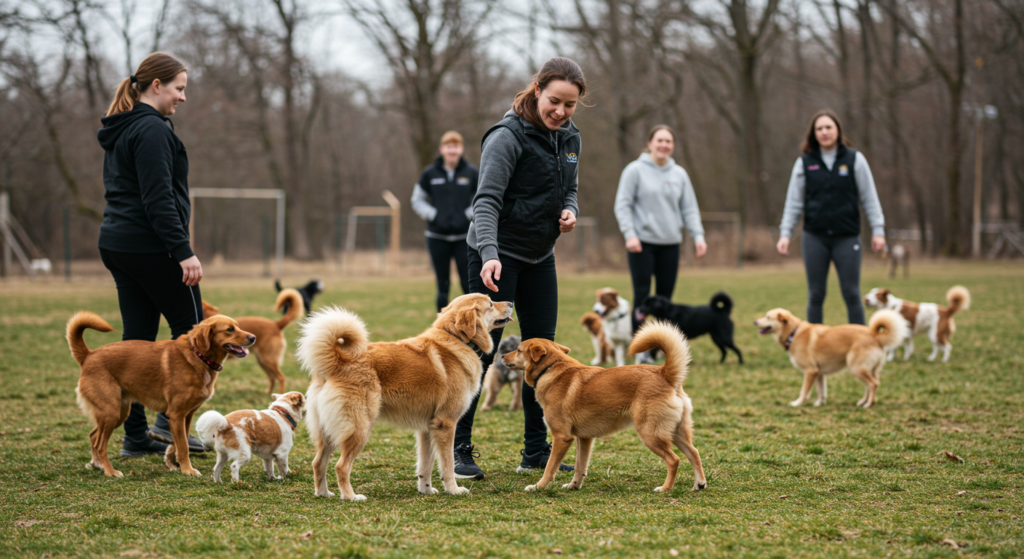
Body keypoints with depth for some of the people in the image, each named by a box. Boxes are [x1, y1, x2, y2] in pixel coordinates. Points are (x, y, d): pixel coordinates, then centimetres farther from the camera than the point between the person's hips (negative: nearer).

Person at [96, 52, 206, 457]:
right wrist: (183, 251, -23)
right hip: (151, 247, -9)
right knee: (191, 329, 2)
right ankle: (171, 419, -3)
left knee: (137, 337, 9)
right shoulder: (151, 130, -14)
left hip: (116, 243, 9)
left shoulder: (120, 131, 17)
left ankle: (135, 435, 9)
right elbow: (158, 198, -21)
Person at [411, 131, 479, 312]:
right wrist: (433, 216, -5)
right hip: (437, 237, 1)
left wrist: (468, 216, -6)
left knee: (468, 284, -6)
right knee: (443, 285, 6)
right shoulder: (430, 174, 3)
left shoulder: (472, 173, 1)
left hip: (464, 237, -1)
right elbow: (417, 201, 10)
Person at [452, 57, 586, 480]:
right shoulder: (508, 137, -17)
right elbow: (486, 200, -24)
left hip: (540, 257, 7)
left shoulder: (569, 138, 6)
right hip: (498, 256, -7)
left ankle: (536, 452, 14)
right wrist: (489, 254, -37)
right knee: (481, 350, -8)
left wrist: (569, 212, -6)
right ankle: (458, 449, -1)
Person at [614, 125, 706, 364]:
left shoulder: (679, 174, 11)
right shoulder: (635, 170, -1)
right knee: (642, 295, -6)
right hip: (642, 243, -4)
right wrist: (629, 234, -16)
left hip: (670, 244, 4)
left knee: (665, 296, 4)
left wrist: (698, 236, -2)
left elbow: (690, 209, 11)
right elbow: (622, 205, -5)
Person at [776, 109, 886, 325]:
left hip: (847, 237, -1)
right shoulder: (804, 163, 5)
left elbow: (869, 198, 3)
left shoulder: (854, 159, 2)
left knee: (851, 294, -1)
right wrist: (785, 233, -1)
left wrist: (878, 230, -3)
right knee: (815, 295, 5)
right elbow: (794, 202, 7)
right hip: (815, 237, 1)